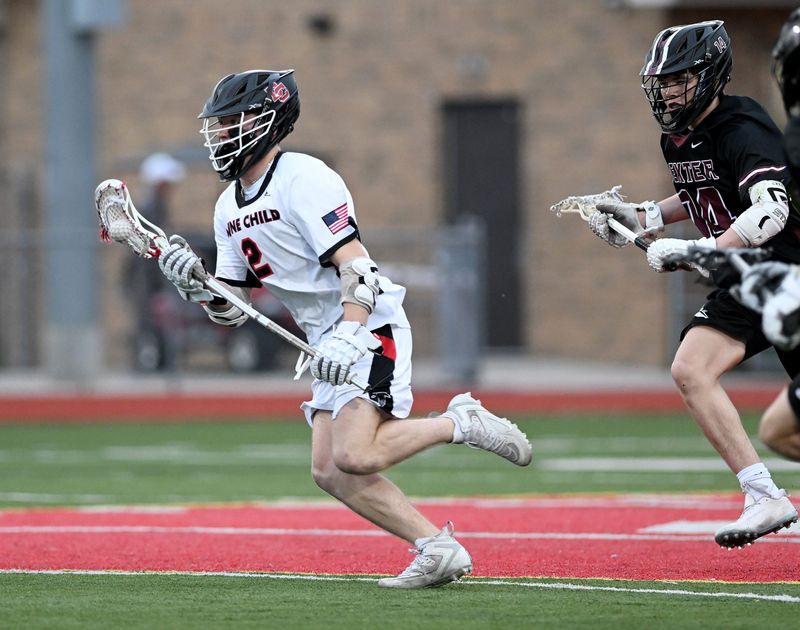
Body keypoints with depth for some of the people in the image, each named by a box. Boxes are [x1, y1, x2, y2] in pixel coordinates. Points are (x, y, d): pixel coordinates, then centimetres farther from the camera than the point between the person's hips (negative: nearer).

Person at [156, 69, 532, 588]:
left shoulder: (303, 179, -14)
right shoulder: (229, 207, 13)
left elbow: (356, 267, -20)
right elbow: (230, 310, 14)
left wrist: (347, 337, -33)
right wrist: (193, 281, -6)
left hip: (370, 329, -9)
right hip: (330, 346, 9)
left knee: (354, 456, -24)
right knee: (331, 473, -3)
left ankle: (461, 423, -4)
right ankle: (438, 550, -1)